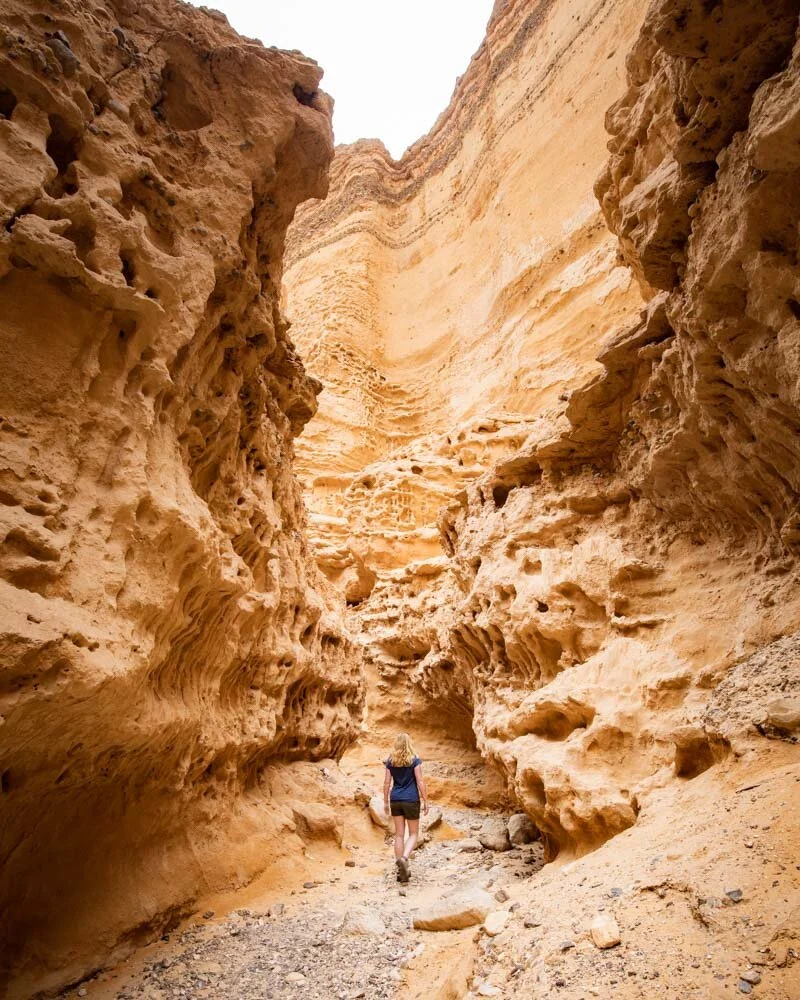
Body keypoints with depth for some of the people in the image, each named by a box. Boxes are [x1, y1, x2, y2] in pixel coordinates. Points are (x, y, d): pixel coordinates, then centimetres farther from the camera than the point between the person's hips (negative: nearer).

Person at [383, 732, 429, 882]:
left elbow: (387, 783, 4)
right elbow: (420, 781, -9)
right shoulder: (415, 760, -7)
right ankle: (404, 858, -16)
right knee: (413, 834, 9)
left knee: (399, 834, 12)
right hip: (411, 800, -3)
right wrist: (425, 801, -3)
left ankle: (401, 870, 13)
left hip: (395, 800, 3)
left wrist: (385, 802, 12)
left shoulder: (390, 761, 3)